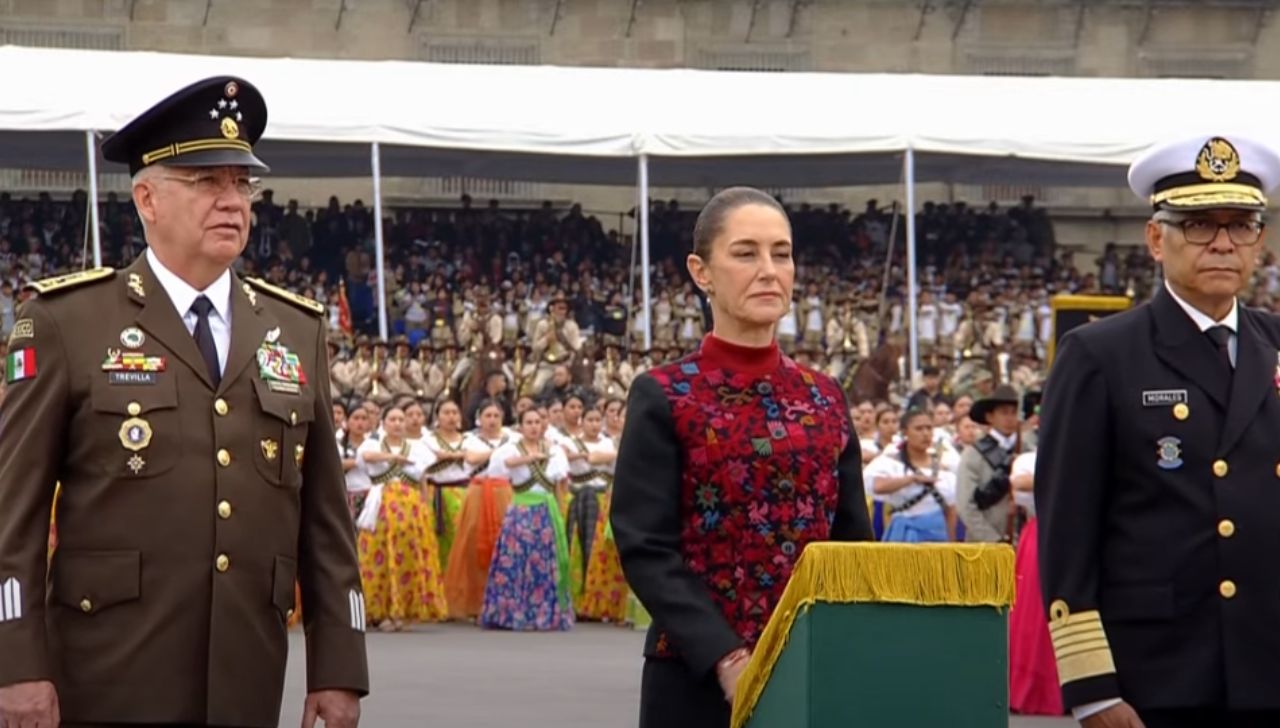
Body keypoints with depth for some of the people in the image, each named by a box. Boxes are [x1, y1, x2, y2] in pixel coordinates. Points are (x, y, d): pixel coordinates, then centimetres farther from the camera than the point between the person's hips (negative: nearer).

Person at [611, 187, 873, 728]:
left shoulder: (825, 399, 11)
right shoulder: (664, 398, -2)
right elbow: (645, 547, -9)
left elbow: (853, 542, 12)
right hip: (698, 682, -4)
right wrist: (726, 657, -20)